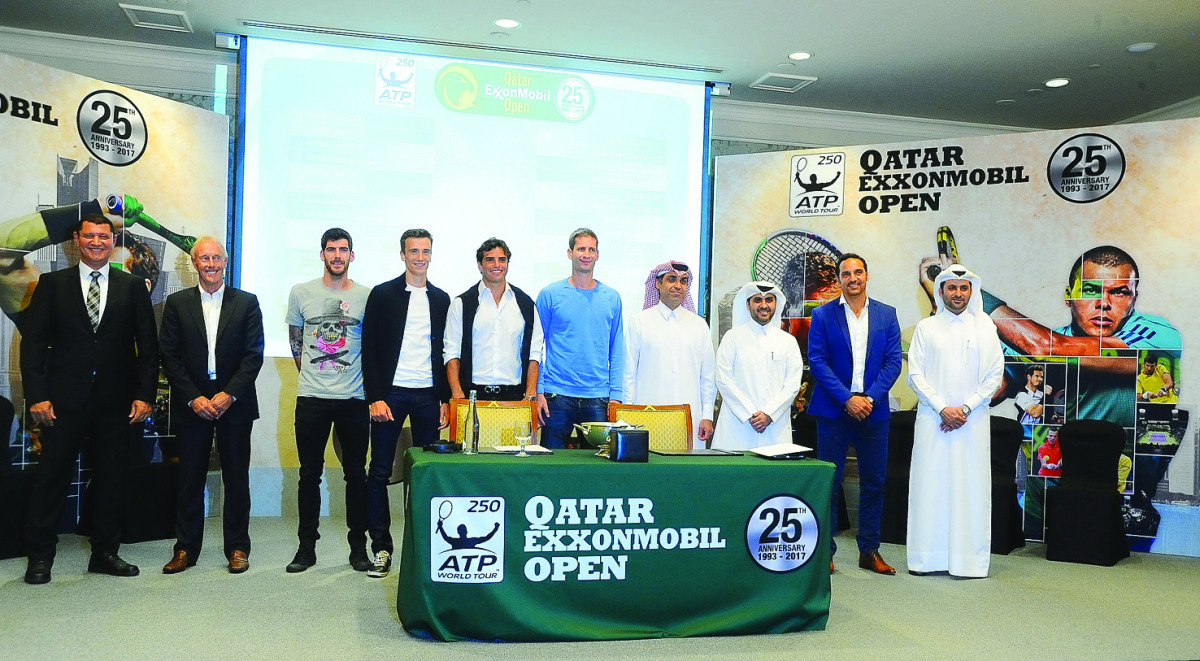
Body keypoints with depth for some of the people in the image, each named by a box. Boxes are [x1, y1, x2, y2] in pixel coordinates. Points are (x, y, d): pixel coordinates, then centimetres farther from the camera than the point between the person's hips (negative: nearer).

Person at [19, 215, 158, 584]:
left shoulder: (133, 287, 7)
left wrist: (144, 395, -3)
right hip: (65, 399, -1)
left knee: (111, 478, 8)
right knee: (51, 476, 4)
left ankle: (105, 553, 20)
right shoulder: (52, 284, 6)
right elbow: (33, 342, 2)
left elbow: (148, 346, 5)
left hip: (115, 401, 1)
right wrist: (37, 396, -7)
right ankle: (40, 557, 17)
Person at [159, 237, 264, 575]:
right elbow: (170, 356, 1)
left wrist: (229, 394, -12)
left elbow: (254, 354, -2)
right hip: (192, 404, 1)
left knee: (236, 478, 5)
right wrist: (193, 398, -9)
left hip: (234, 404, -1)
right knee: (190, 479, 6)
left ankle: (237, 547, 15)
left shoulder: (247, 302, 4)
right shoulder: (177, 303, 6)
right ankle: (186, 548, 17)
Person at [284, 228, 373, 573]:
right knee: (310, 474, 8)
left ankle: (358, 546, 16)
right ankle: (307, 546, 18)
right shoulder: (301, 292, 5)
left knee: (356, 474, 6)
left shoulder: (367, 295, 1)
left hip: (354, 399, -1)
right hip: (311, 398, 1)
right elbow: (295, 344, 12)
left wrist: (364, 385, 5)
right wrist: (314, 376, 10)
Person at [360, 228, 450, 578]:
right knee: (379, 472, 1)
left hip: (428, 395, 2)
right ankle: (381, 548, 10)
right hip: (391, 392, -2)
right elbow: (369, 349, -2)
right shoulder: (383, 294, 2)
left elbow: (446, 351, 12)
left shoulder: (441, 299, 11)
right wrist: (375, 397, -9)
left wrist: (446, 399, 5)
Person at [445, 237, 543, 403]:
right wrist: (457, 395, -9)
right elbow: (452, 353, 3)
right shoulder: (462, 303, 6)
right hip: (473, 394, -1)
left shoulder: (526, 304, 11)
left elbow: (534, 353, 9)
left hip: (514, 395, 1)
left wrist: (531, 396, -3)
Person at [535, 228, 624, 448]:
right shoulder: (550, 294, 1)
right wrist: (538, 392, -5)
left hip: (598, 398, 2)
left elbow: (616, 352, 9)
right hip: (557, 396, -2)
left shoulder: (612, 298, 8)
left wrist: (615, 395, 1)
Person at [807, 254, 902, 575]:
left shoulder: (886, 314, 8)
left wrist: (870, 398, -10)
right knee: (829, 481, 1)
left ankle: (870, 551, 18)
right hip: (834, 410, -2)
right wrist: (847, 399, -12)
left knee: (874, 482, 7)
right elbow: (817, 361, -4)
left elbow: (893, 362, 3)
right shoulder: (823, 315, 1)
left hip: (873, 410, 2)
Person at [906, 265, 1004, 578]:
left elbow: (994, 375, 3)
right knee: (929, 485, 1)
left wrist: (966, 408, -7)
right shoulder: (926, 327, 6)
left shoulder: (984, 326, 7)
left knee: (971, 487, 0)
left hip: (973, 420, 0)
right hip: (932, 419, 0)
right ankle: (926, 558, 7)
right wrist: (942, 408, -9)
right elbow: (915, 374, 1)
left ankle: (969, 559, 8)